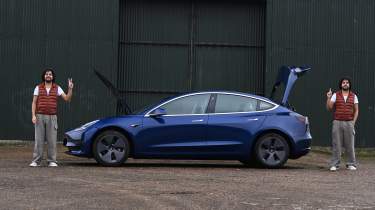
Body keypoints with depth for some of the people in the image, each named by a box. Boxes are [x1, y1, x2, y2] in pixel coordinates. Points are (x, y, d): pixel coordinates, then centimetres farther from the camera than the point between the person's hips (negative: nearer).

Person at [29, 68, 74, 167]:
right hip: (40, 117, 0)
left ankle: (52, 161, 5)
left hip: (52, 117, 0)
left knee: (52, 140, 0)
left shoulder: (57, 88, 6)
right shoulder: (38, 88, 5)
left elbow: (67, 99, -1)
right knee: (38, 139, -1)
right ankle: (36, 161, 3)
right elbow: (34, 103, 3)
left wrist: (70, 89, -16)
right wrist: (33, 115, -8)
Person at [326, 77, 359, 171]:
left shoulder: (353, 96, 8)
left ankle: (351, 164, 11)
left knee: (350, 144, 2)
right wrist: (328, 98, -15)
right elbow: (329, 108, -1)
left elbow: (356, 110, 9)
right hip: (337, 122, -1)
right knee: (336, 144, -1)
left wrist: (353, 122, 0)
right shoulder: (335, 95, 4)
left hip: (349, 123, 1)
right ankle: (334, 164, 3)